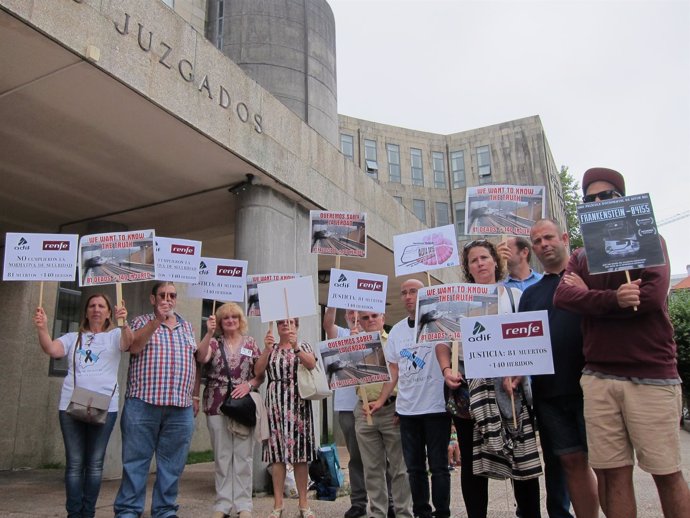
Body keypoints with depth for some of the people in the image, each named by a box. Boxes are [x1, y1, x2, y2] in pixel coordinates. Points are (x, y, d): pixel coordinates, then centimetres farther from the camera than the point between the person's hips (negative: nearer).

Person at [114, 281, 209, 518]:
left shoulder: (186, 326, 18)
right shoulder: (142, 321, 7)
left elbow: (200, 357, 19)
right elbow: (134, 346, -11)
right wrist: (157, 320, -19)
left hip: (180, 408, 4)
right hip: (143, 403, -3)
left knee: (172, 465, 8)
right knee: (136, 461, 2)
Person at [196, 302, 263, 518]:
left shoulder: (250, 343, 6)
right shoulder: (214, 342, 5)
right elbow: (201, 358, -18)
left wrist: (249, 384, -12)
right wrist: (208, 333, -27)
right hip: (217, 405, 0)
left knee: (243, 456, 3)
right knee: (222, 456, 7)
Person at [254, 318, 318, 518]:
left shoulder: (304, 346, 10)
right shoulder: (271, 348, 13)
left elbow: (311, 364, -11)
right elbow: (257, 371, -1)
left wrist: (295, 347, -25)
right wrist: (267, 349, -14)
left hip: (298, 403, 0)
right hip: (275, 403, 1)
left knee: (301, 451, 0)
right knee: (277, 452, -1)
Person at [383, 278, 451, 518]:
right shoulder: (396, 330, 10)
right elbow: (393, 372, 13)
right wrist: (380, 401, 6)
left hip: (436, 407, -5)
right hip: (406, 409, 5)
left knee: (438, 466, 3)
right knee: (414, 467, 13)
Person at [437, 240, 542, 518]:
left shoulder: (516, 295, 9)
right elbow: (442, 340, 7)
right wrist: (446, 370, -10)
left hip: (510, 385, 0)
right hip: (469, 387, 0)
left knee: (523, 456, 0)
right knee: (472, 458, 5)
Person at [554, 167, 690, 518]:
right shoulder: (580, 257, 16)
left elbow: (652, 295, -11)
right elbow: (562, 297, -4)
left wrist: (591, 297, -3)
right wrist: (614, 298, -17)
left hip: (651, 375, -3)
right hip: (598, 377, 3)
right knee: (612, 472, 5)